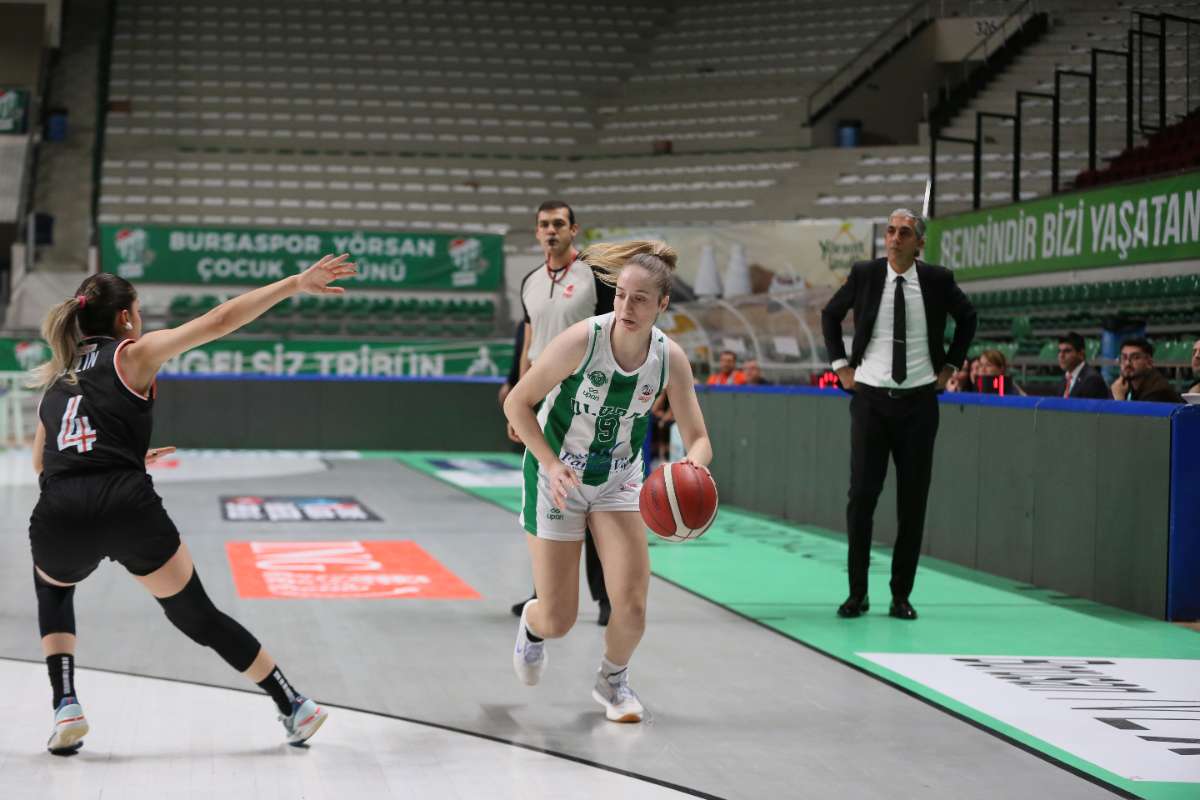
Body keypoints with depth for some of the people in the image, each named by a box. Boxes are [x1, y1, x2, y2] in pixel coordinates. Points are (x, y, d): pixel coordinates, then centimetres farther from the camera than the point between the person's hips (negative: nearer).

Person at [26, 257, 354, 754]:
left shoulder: (55, 378, 25)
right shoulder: (133, 354, 11)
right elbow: (218, 321, 0)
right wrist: (294, 284, 0)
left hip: (57, 516, 3)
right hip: (129, 508, -3)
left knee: (51, 586, 37)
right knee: (198, 616, 14)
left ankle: (66, 707, 20)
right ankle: (293, 707, 19)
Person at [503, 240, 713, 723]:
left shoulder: (670, 358, -14)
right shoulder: (583, 340, -25)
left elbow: (698, 439, -8)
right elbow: (516, 402, -16)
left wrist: (691, 468, -31)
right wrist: (551, 463, -26)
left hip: (619, 480, 3)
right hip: (557, 479, -3)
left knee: (631, 603, -11)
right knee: (558, 621, 0)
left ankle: (613, 680, 22)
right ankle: (532, 625, 41)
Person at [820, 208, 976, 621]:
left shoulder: (938, 279, -1)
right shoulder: (864, 274, -1)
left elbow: (967, 317, 17)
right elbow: (830, 314, 15)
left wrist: (950, 365, 10)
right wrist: (841, 365, 7)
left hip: (918, 401, 0)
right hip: (870, 399, 0)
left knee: (913, 502, 3)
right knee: (861, 497, -4)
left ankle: (901, 595, 12)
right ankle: (857, 592, 6)